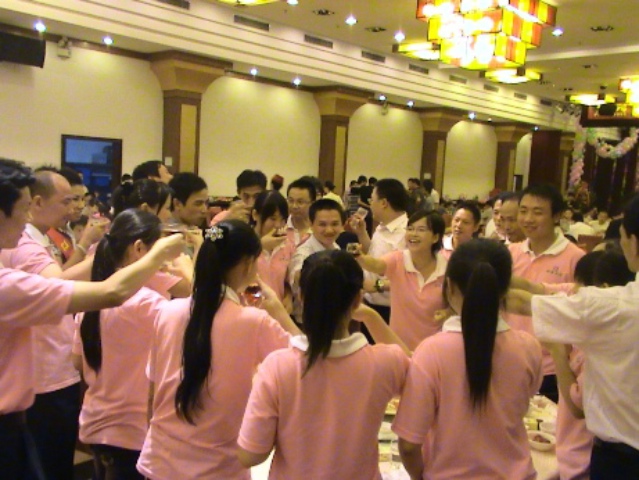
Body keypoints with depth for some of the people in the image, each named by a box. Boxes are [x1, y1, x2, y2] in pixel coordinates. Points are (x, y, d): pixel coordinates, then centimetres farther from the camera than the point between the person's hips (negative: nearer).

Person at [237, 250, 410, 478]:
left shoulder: (277, 366, -26)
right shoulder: (384, 363, -21)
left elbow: (248, 456, -16)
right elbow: (406, 364, 4)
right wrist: (372, 317, 2)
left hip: (292, 474, -1)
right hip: (360, 475, 1)